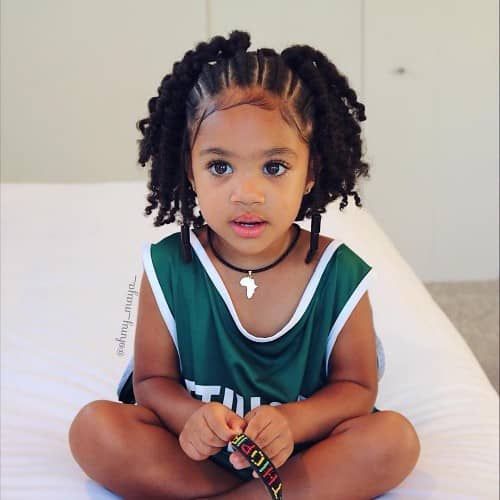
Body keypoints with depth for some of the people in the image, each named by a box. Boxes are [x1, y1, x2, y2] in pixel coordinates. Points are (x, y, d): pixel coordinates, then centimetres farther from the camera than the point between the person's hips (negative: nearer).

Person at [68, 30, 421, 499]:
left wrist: (292, 421, -25)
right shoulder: (168, 269, -11)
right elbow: (152, 378, -3)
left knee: (394, 438, -25)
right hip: (194, 447, 1)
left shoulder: (338, 275, -12)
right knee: (93, 428, -23)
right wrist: (191, 416, -26)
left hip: (299, 447, 0)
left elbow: (356, 386, -4)